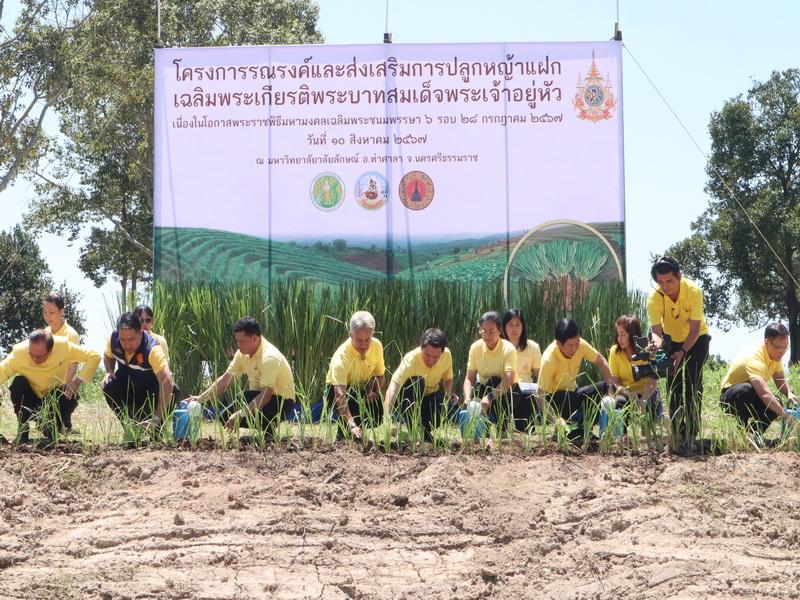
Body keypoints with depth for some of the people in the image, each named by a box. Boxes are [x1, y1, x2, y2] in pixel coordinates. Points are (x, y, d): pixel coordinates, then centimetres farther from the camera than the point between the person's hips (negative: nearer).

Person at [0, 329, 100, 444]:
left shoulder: (63, 346, -25)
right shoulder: (19, 352, -28)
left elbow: (94, 357, -18)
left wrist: (78, 380, -28)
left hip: (55, 399, 1)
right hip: (30, 399, -1)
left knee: (71, 396, -29)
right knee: (19, 383, -30)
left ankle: (51, 430, -1)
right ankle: (22, 430, -12)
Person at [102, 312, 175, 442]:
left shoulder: (153, 349, -36)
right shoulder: (113, 338, -21)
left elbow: (167, 381, -45)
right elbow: (108, 356, 5)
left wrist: (157, 418, -52)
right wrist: (109, 372, -19)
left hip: (148, 390, -3)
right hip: (126, 386, 3)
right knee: (109, 386, -27)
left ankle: (157, 432, 3)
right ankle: (129, 426, -7)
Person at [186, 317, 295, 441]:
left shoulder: (269, 357, -29)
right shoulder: (242, 353, -3)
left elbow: (266, 395, -34)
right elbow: (225, 379, 3)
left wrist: (241, 414, -40)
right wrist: (201, 398, -7)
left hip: (281, 402, -8)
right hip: (261, 398, 8)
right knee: (225, 417, -3)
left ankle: (269, 431, -8)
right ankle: (267, 426, 10)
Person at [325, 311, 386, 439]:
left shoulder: (376, 346, -16)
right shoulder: (341, 356, -34)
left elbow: (380, 376, 0)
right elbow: (340, 396, -45)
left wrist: (375, 392, -24)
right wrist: (351, 425, -58)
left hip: (362, 389, 5)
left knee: (377, 408, -23)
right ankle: (343, 436, -11)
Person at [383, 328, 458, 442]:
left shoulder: (447, 355, -17)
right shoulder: (411, 359, -32)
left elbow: (448, 378, 4)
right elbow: (393, 386, -45)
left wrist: (449, 394, -19)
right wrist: (387, 415, -59)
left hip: (432, 395, 3)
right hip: (410, 399, -3)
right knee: (417, 381, -35)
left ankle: (426, 430, 2)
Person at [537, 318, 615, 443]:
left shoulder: (580, 345, -16)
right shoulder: (549, 360, -31)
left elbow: (601, 361, 0)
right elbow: (541, 395, -32)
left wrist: (610, 386, -15)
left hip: (572, 392, 7)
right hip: (555, 398, -7)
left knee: (604, 388, -12)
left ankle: (583, 431, -10)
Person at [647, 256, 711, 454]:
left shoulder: (693, 291, -32)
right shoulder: (654, 298, -26)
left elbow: (695, 329, -30)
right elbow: (656, 331, -27)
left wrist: (682, 352, -43)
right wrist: (657, 347, -50)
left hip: (697, 338, -2)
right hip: (672, 340, 2)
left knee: (693, 385, -13)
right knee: (674, 386, -5)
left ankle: (691, 436, -11)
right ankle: (677, 434, 4)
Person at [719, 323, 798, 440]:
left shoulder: (776, 354, -6)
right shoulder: (755, 358, -33)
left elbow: (780, 380, 6)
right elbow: (764, 394, -46)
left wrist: (789, 393, -17)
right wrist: (785, 414, -52)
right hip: (730, 398, -7)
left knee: (775, 403, -24)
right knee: (746, 389, -41)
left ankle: (756, 434, -1)